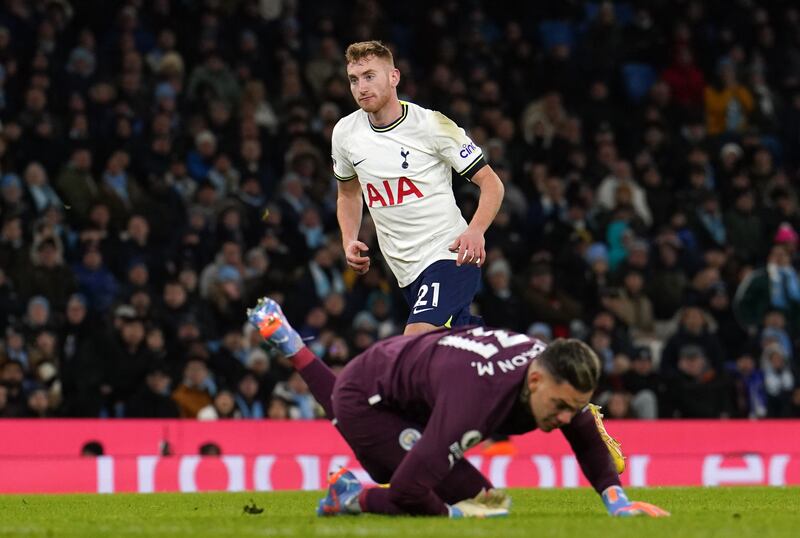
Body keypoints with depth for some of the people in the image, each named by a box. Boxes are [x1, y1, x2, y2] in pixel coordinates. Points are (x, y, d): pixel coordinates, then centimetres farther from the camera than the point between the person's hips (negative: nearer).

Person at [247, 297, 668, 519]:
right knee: (480, 500, -21)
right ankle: (356, 497, -6)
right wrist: (452, 515, -30)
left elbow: (589, 438, 0)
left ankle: (288, 343, 52)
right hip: (365, 400, -8)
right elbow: (406, 490, -47)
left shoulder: (557, 375, -22)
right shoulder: (477, 397, -45)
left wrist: (615, 499, -12)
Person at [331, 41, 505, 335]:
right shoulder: (345, 133, 5)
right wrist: (349, 242, 5)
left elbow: (491, 184, -8)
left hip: (450, 254, -6)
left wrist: (475, 231, -27)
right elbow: (349, 194, 24)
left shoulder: (432, 124, -11)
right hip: (406, 271, 6)